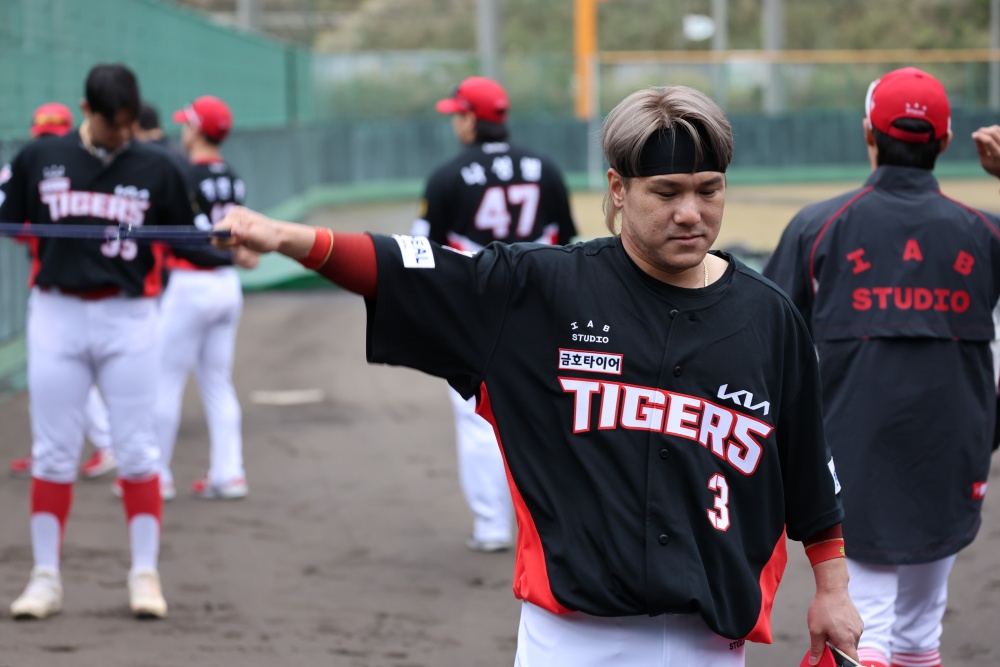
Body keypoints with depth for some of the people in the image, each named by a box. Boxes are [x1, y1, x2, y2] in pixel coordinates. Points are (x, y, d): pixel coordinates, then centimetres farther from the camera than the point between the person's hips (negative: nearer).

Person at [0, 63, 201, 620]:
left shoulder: (156, 170, 1)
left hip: (128, 320, 0)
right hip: (57, 316, 0)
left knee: (136, 449, 0)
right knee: (54, 450, 4)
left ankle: (145, 574, 8)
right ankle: (46, 577, 11)